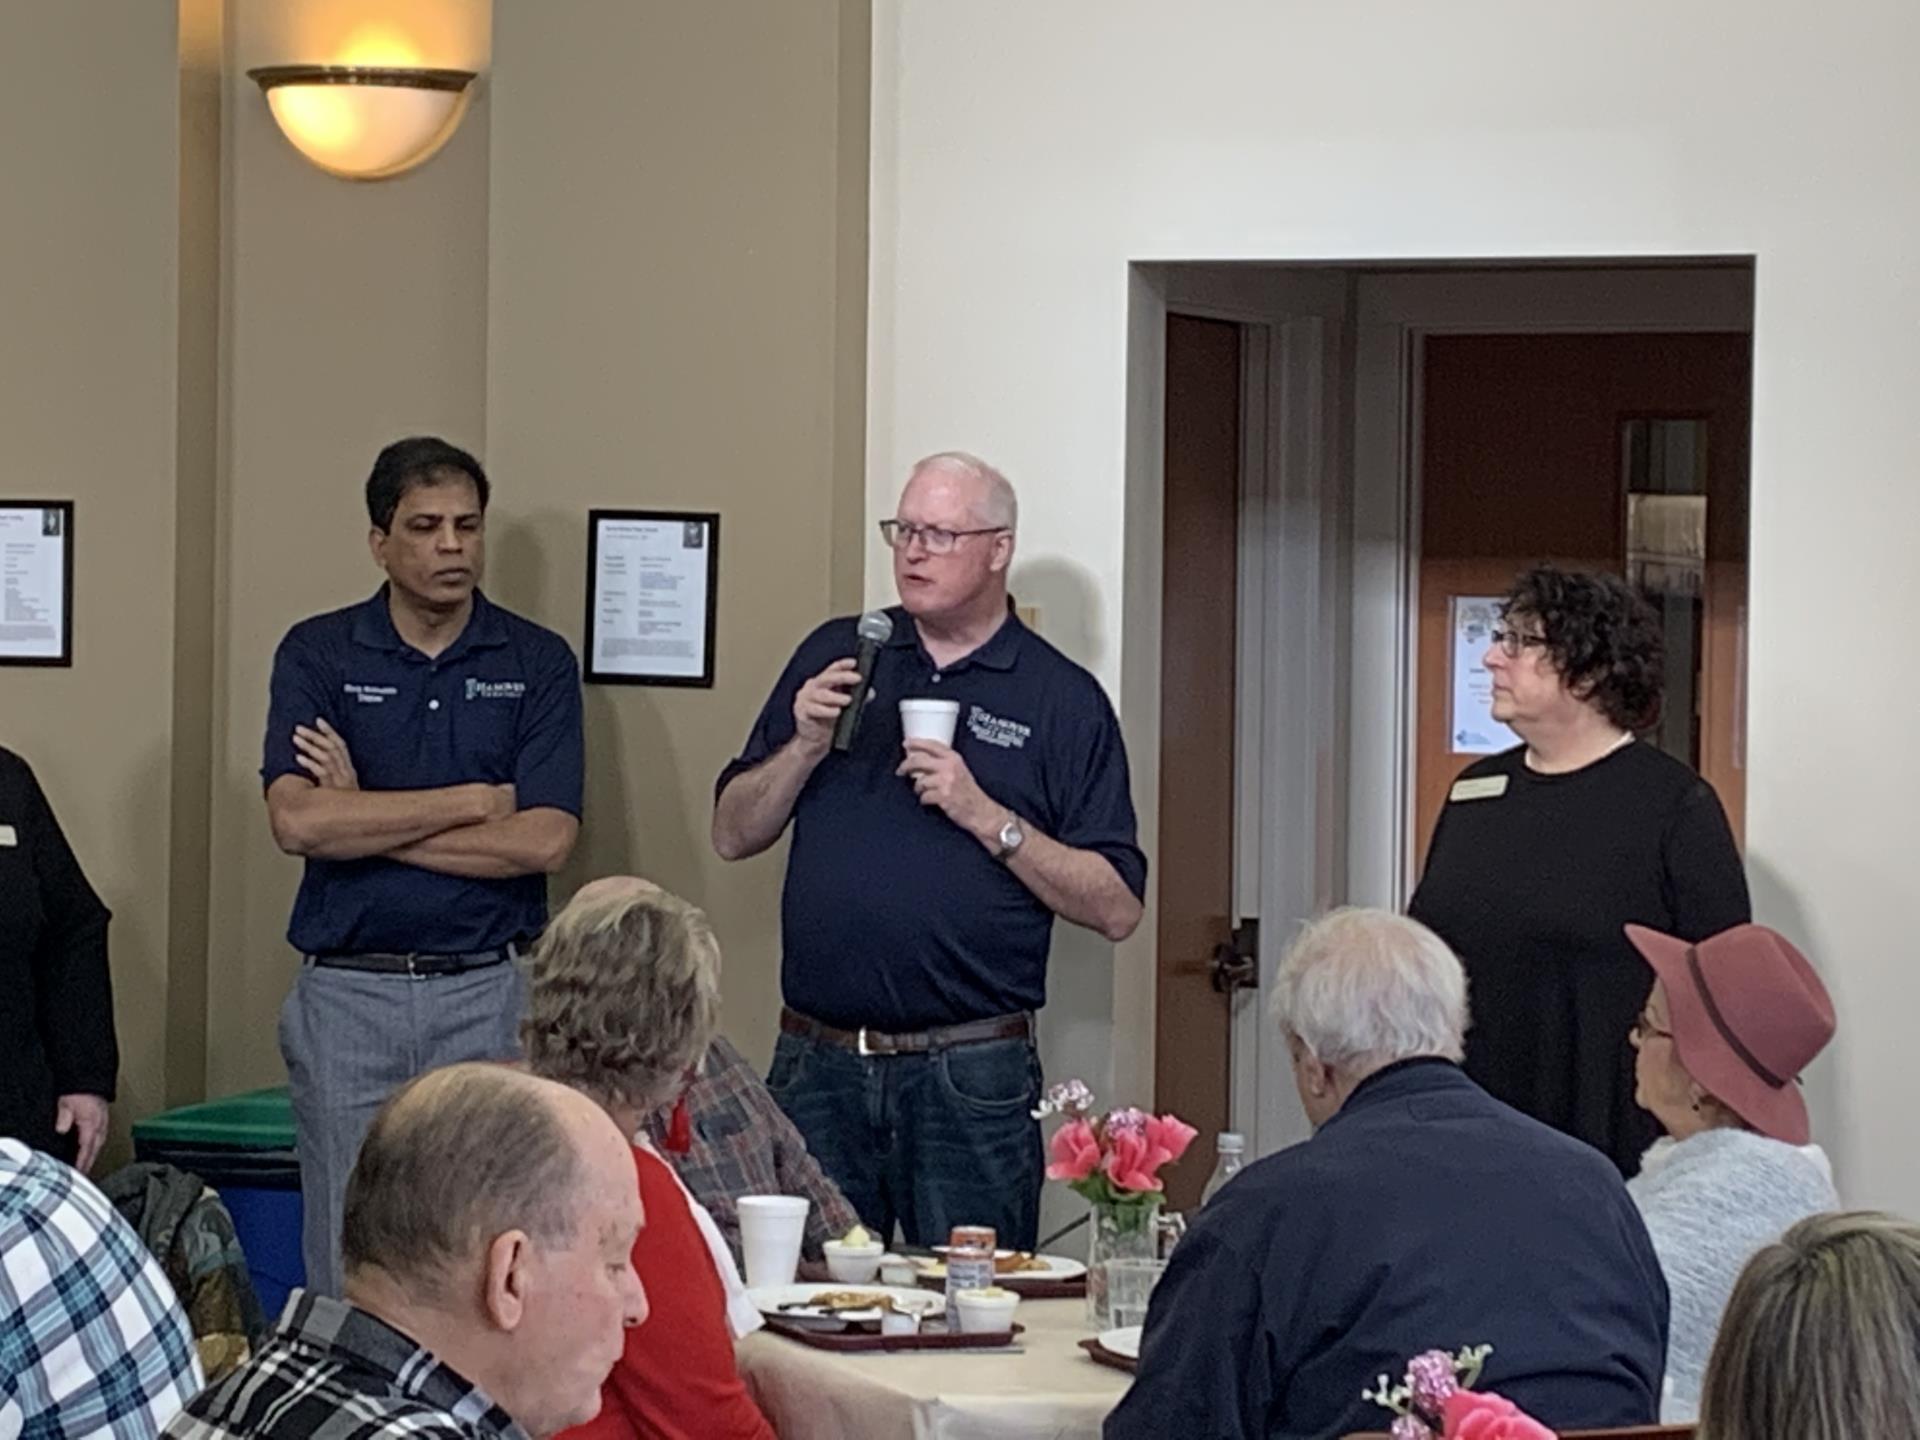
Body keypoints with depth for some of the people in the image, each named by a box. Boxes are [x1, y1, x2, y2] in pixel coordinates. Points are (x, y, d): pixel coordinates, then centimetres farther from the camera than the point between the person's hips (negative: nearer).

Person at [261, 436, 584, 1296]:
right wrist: (474, 800, -7)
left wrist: (366, 820, -7)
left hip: (485, 993, 0)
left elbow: (544, 840, -7)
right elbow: (297, 822, -10)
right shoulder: (318, 655, 4)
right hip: (347, 994, 0)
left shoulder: (537, 663, 5)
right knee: (348, 1266, 2)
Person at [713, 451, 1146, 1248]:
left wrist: (985, 815, -12)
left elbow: (1116, 908, -3)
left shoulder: (1063, 699, 2)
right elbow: (733, 835, 12)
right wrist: (807, 745, -5)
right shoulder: (835, 656, 12)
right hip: (817, 1066, 3)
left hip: (972, 1077, -3)